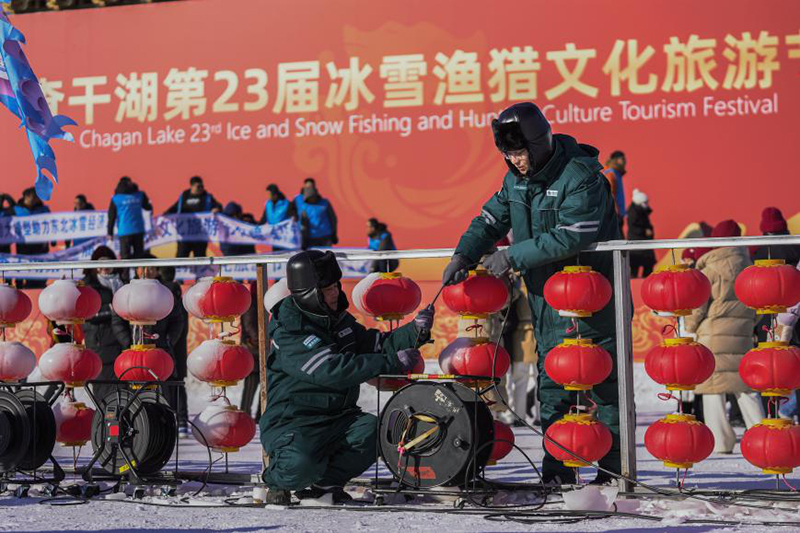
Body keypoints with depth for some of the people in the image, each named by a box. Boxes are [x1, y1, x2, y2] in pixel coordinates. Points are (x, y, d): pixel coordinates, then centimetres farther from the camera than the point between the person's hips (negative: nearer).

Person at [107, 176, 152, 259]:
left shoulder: (115, 199, -1)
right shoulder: (140, 195, 5)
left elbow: (111, 217, 0)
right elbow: (148, 207, 19)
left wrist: (110, 233, 4)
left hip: (124, 232, -3)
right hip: (138, 231, 3)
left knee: (125, 256, -1)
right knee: (139, 255, 11)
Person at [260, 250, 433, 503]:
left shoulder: (339, 319, 10)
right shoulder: (289, 334, -17)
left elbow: (377, 344, 10)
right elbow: (333, 371, -28)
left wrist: (415, 331, -9)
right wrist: (392, 362, -28)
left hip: (336, 419, 7)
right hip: (291, 423, -7)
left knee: (373, 430, -23)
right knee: (301, 465, -36)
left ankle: (324, 482, -2)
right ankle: (278, 480, 3)